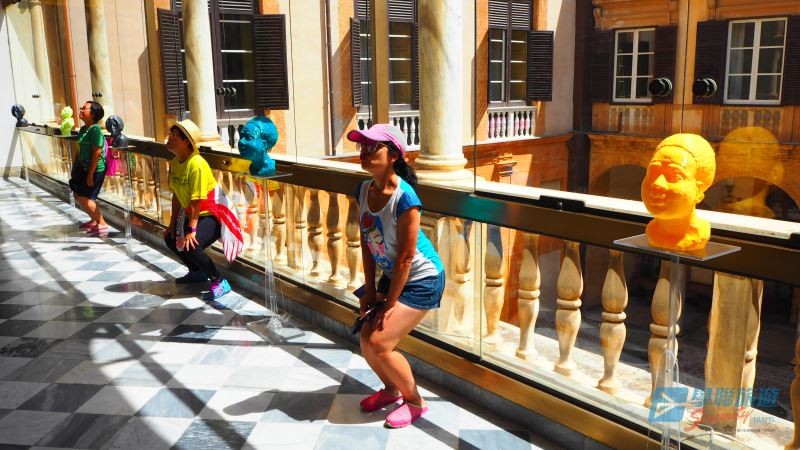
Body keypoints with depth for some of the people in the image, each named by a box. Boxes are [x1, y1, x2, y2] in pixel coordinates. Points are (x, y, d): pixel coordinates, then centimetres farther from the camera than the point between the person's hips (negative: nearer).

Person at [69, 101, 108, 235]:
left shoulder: (95, 129, -18)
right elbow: (80, 151, 16)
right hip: (83, 168, 10)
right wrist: (74, 167, 16)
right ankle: (94, 220, 30)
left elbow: (97, 152, -22)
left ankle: (102, 224, 2)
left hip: (95, 169, -10)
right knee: (77, 195, 16)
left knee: (84, 197, -9)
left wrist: (90, 174, -21)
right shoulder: (83, 129, 9)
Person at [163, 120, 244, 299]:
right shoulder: (175, 162, 2)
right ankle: (197, 272, 31)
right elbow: (176, 195, 7)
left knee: (190, 246, -25)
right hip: (191, 213, 10)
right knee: (170, 238, 12)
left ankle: (220, 282, -10)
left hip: (213, 213, -10)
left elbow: (197, 200, -27)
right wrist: (172, 223, 6)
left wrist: (191, 230, -27)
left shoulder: (196, 164, -25)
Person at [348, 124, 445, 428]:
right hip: (391, 276, 8)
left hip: (421, 280, -7)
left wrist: (389, 304, -16)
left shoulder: (404, 198, -28)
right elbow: (366, 243, 2)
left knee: (379, 344, -12)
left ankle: (415, 402, 12)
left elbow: (405, 258, -23)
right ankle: (391, 389, 36)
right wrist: (370, 289, 2)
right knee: (367, 342, 7)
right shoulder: (364, 190, -6)